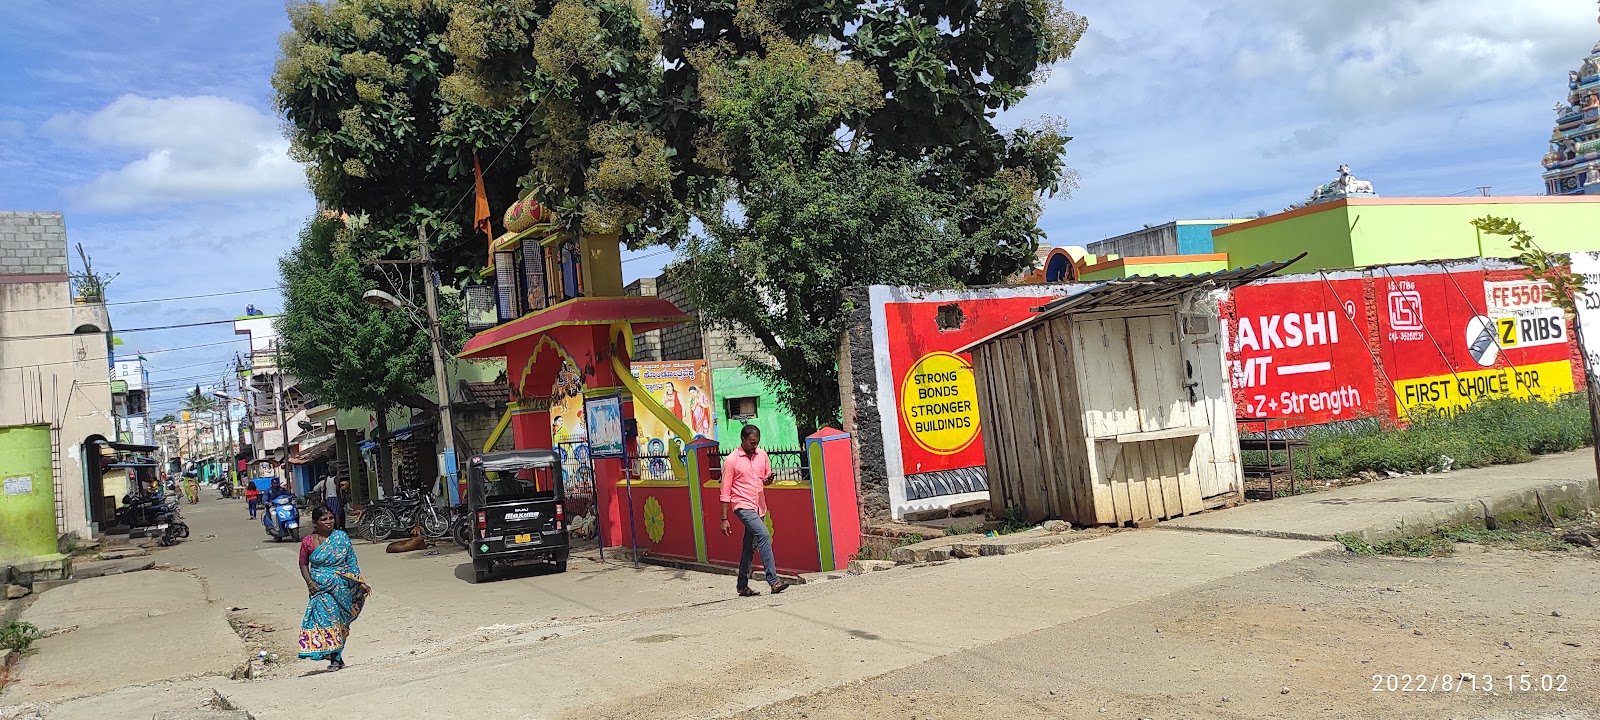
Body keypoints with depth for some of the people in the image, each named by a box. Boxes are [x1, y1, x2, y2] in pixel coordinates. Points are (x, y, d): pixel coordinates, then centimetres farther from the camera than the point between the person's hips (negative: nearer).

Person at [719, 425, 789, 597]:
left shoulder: (762, 454, 6)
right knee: (763, 535, -24)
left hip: (759, 507, 6)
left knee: (750, 547, 11)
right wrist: (724, 519, -7)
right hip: (742, 506, -6)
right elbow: (725, 492, -6)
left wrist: (768, 480, -5)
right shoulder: (731, 460, -8)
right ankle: (773, 581, -25)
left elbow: (768, 475, 21)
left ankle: (742, 586, 21)